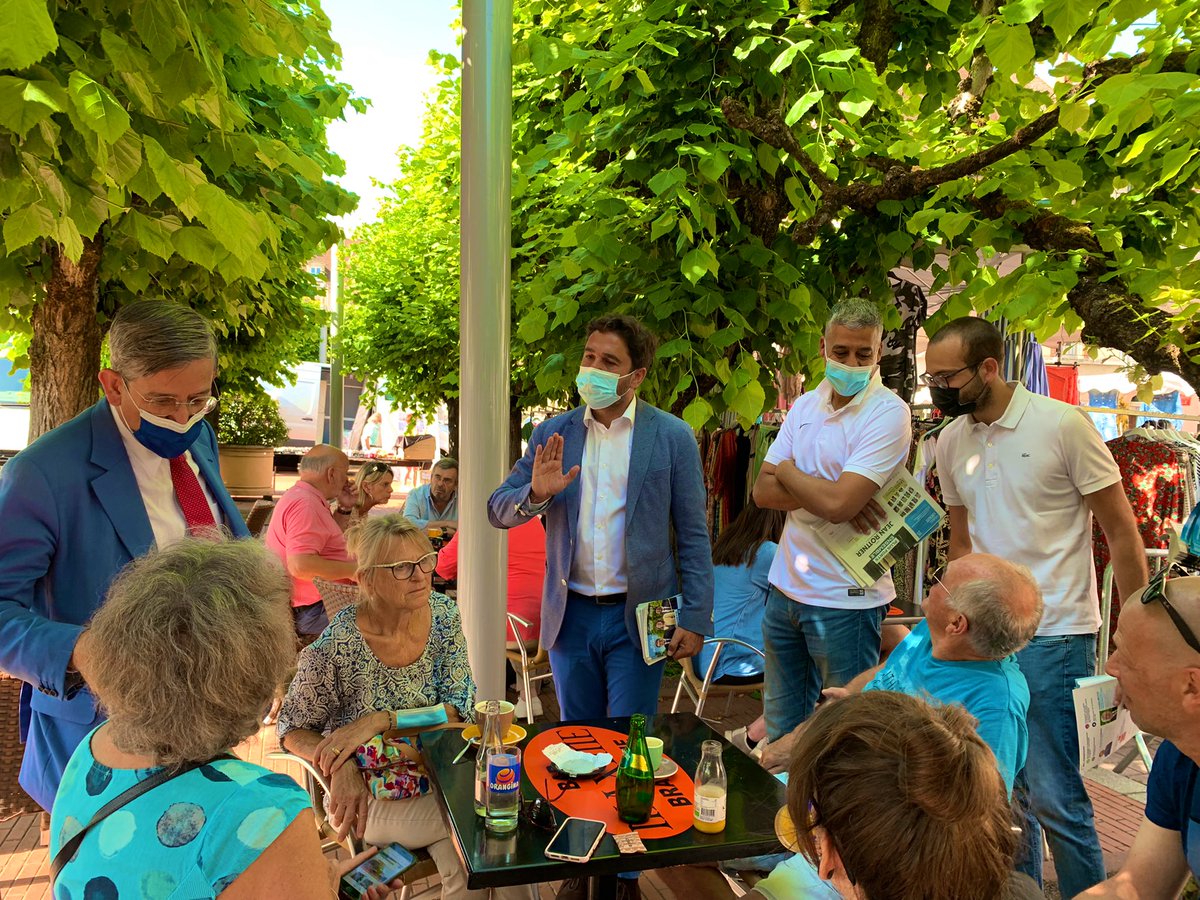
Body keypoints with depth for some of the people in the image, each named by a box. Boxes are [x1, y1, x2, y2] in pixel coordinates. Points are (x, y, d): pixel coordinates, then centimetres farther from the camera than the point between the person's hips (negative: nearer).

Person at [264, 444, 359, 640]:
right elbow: (301, 566, -28)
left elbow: (327, 539, 28)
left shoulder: (297, 495, 17)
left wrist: (344, 509, 15)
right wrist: (352, 569, -20)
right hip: (312, 609, -11)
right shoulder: (305, 504, -18)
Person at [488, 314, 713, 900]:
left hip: (637, 616, -3)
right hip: (571, 614, 3)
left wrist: (695, 619, -8)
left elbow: (693, 536, -3)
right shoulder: (553, 433, 3)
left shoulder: (672, 437, -4)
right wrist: (536, 493, -18)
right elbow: (498, 511, 4)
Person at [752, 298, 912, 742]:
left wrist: (787, 472, -6)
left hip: (845, 600, -6)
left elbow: (839, 504, -24)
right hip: (785, 588, 7)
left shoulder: (889, 413, -13)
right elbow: (763, 492, 2)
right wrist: (823, 491, -14)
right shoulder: (805, 405, 8)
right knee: (780, 730, 19)